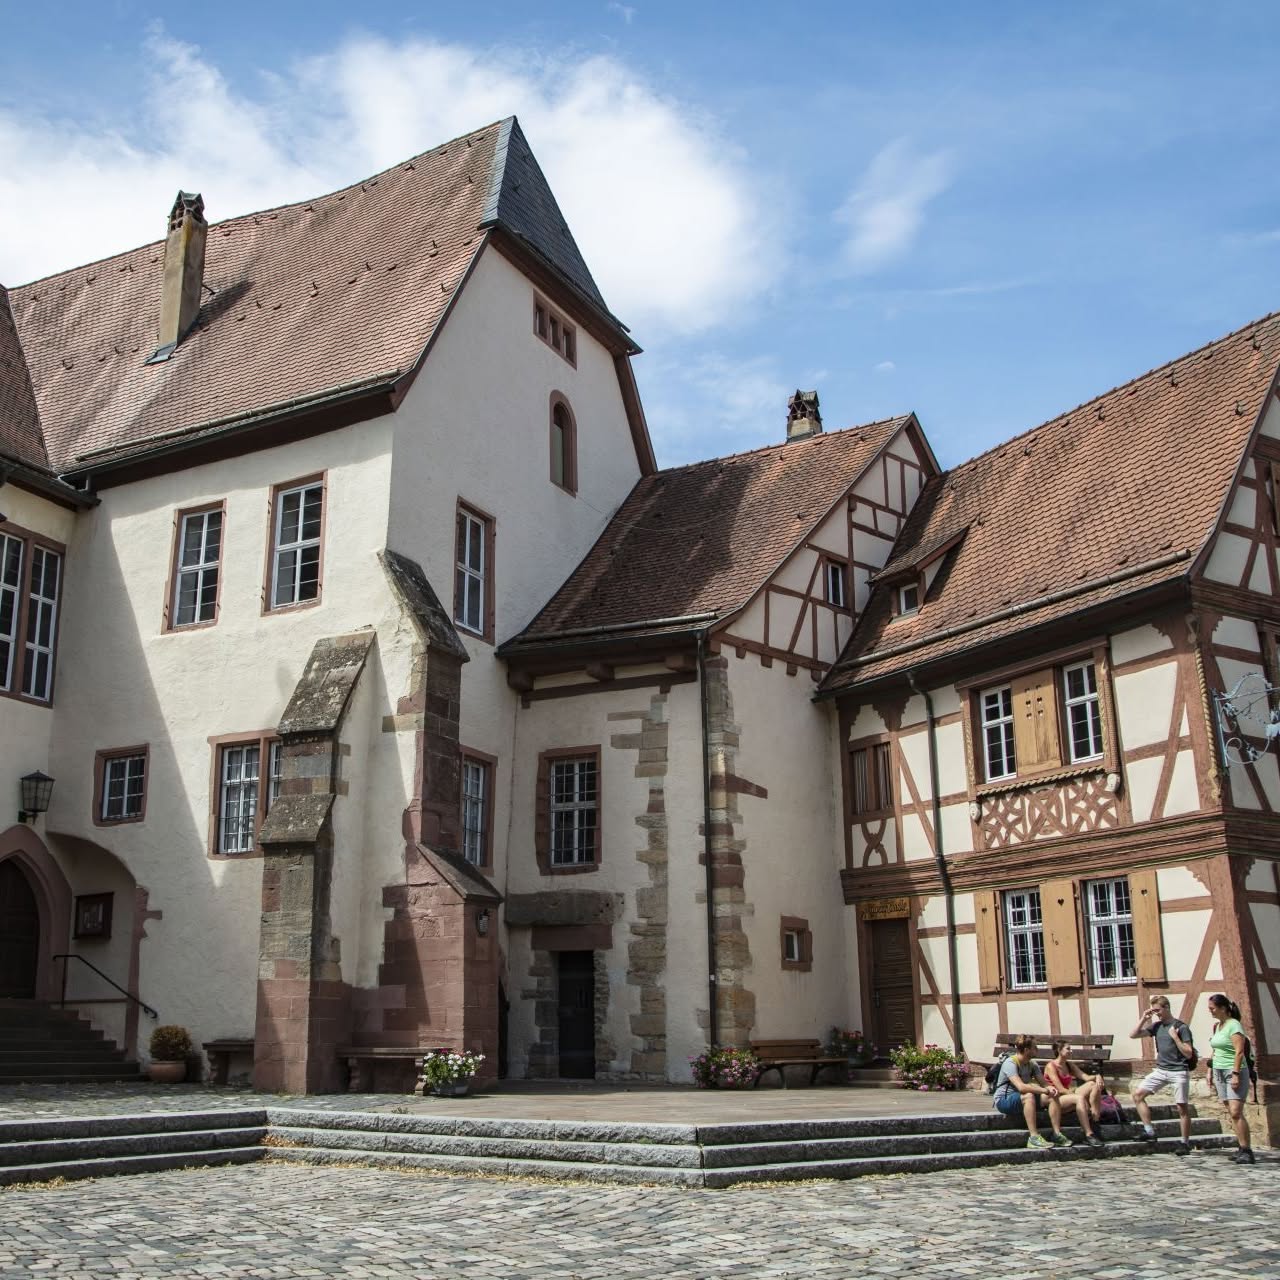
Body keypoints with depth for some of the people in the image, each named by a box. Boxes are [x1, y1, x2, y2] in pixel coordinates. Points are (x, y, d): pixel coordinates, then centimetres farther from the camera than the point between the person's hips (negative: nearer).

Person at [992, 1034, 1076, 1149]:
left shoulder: (1032, 1064, 7)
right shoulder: (1010, 1063, -21)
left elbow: (1044, 1082, 4)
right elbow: (1021, 1087, -33)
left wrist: (1050, 1088, -21)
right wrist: (1045, 1090, -30)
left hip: (1022, 1099, 8)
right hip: (1004, 1100, -8)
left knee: (1053, 1096, -8)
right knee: (1029, 1096, -37)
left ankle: (1057, 1134, -10)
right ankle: (1034, 1137, -38)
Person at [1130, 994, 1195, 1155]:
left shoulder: (1181, 1027, -8)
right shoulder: (1157, 1026, 8)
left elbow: (1188, 1053, -10)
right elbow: (1133, 1035, 8)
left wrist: (1175, 1037, -19)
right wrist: (1144, 1019, 1)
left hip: (1179, 1072, -6)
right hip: (1160, 1070, 6)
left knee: (1182, 1108, -2)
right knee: (1137, 1094, -1)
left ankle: (1185, 1143, 9)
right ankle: (1149, 1131, 3)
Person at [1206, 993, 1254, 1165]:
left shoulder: (1234, 1025, -10)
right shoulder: (1217, 1026, 14)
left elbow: (1239, 1052, -16)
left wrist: (1236, 1074, -21)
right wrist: (1210, 1071, 17)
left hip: (1234, 1071, -8)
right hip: (1219, 1072, 8)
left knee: (1236, 1111, -15)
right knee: (1231, 1112, 4)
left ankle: (1246, 1150, -12)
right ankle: (1241, 1147, 7)